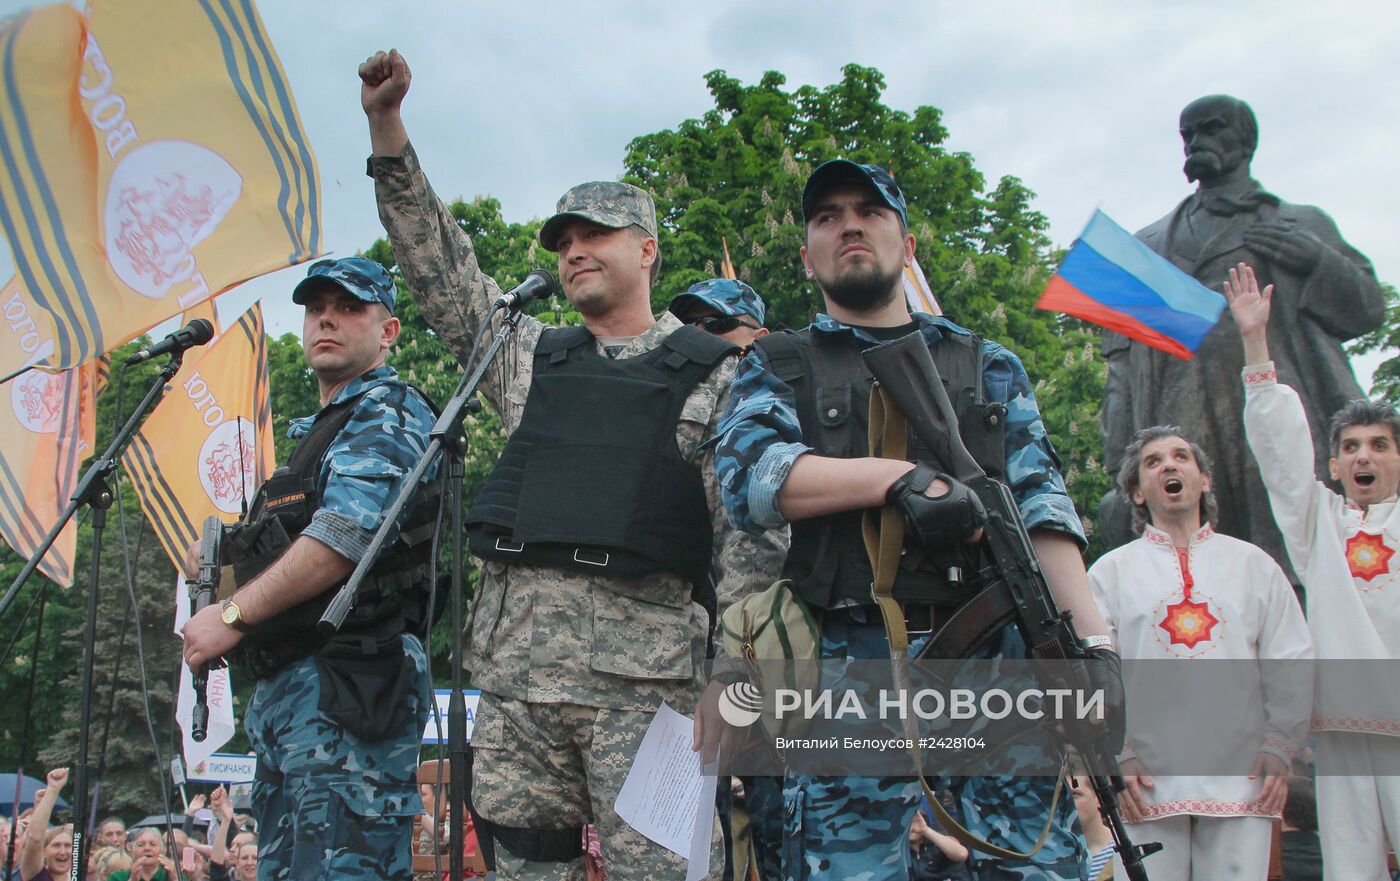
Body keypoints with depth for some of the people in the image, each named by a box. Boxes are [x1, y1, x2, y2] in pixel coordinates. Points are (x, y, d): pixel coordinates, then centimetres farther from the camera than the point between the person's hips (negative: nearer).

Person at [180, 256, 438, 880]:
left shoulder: (386, 413, -4)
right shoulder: (318, 431, 28)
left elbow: (345, 536, -19)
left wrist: (234, 615, -15)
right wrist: (225, 558, 14)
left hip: (347, 688, -11)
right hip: (286, 686, 11)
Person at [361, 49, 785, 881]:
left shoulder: (715, 373, 9)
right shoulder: (532, 356, 21)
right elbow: (441, 266, 17)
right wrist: (387, 128, 10)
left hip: (646, 654, -4)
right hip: (516, 647, 4)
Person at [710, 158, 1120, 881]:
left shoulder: (990, 367, 21)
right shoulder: (778, 367, 16)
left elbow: (1043, 508, 9)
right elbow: (746, 477, -5)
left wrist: (1092, 639, -6)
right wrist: (899, 476, -17)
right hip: (851, 666, -1)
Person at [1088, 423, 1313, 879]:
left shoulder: (1253, 564, 14)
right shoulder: (1110, 571, 9)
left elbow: (1291, 665, 11)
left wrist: (1280, 745, 0)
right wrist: (1116, 756, -6)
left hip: (1241, 780, 1)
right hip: (1148, 782, -1)